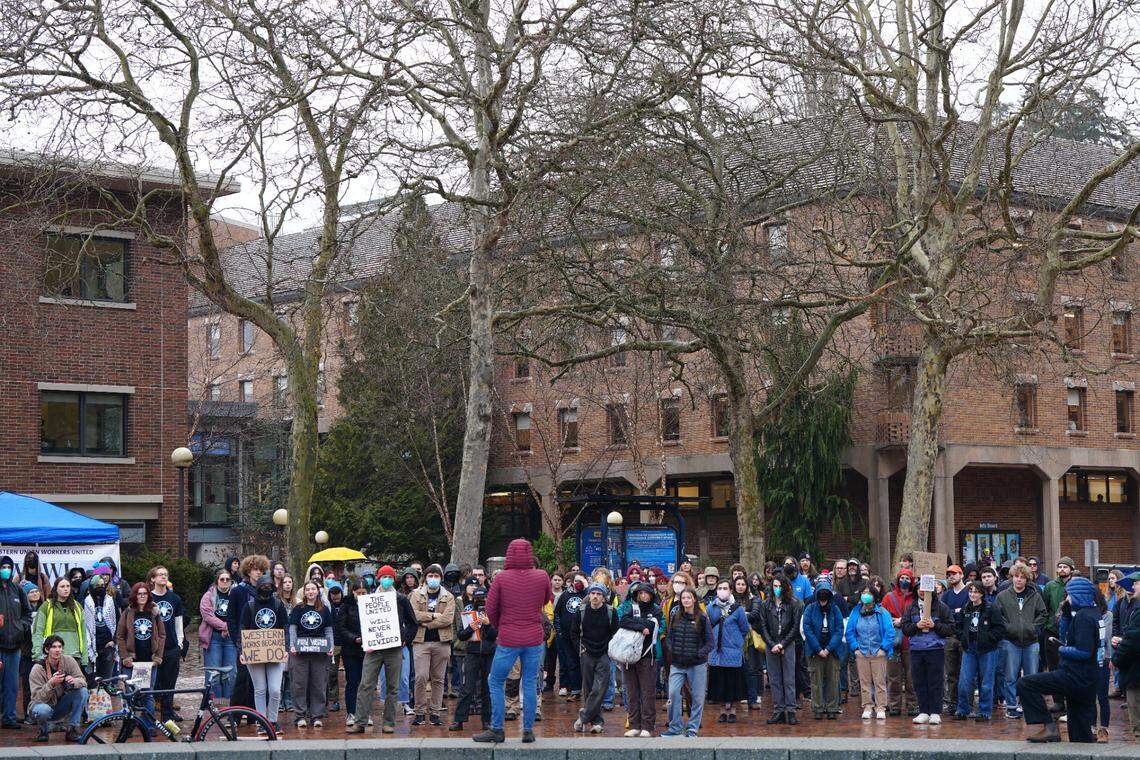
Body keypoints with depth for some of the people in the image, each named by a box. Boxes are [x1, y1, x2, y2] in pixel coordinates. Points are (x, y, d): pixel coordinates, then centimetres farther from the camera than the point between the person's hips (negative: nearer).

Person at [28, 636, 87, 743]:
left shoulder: (68, 660, -9)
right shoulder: (38, 669, -17)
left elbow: (83, 681, -11)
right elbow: (37, 698, -22)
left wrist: (74, 681, -36)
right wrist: (51, 683, -39)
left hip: (61, 708, 3)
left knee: (82, 691, -21)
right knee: (43, 710, -38)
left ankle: (72, 730, -12)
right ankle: (43, 731, -1)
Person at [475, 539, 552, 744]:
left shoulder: (501, 578, -9)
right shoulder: (542, 576, -3)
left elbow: (490, 608, -3)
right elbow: (548, 600, 15)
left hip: (508, 639, -3)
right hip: (534, 638, 3)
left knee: (495, 682, 9)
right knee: (530, 684, 9)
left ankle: (496, 730, 7)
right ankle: (528, 730, 11)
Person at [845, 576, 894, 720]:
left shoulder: (882, 613, -5)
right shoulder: (856, 613, 4)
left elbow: (890, 633, -6)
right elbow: (849, 632, 9)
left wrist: (883, 648, -10)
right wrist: (855, 648, 0)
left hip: (878, 654, -3)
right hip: (861, 653, 3)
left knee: (880, 681, 1)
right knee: (864, 682, 6)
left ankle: (881, 708, 6)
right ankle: (867, 707, 13)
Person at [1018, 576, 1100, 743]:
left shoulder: (1083, 616, -15)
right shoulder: (1094, 613, 15)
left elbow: (1083, 652, -23)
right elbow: (1065, 636, 25)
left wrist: (1062, 650, -7)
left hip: (1075, 677, -10)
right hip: (1088, 683, 10)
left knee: (1025, 684, -13)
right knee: (1080, 735, 14)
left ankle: (1049, 727, -17)